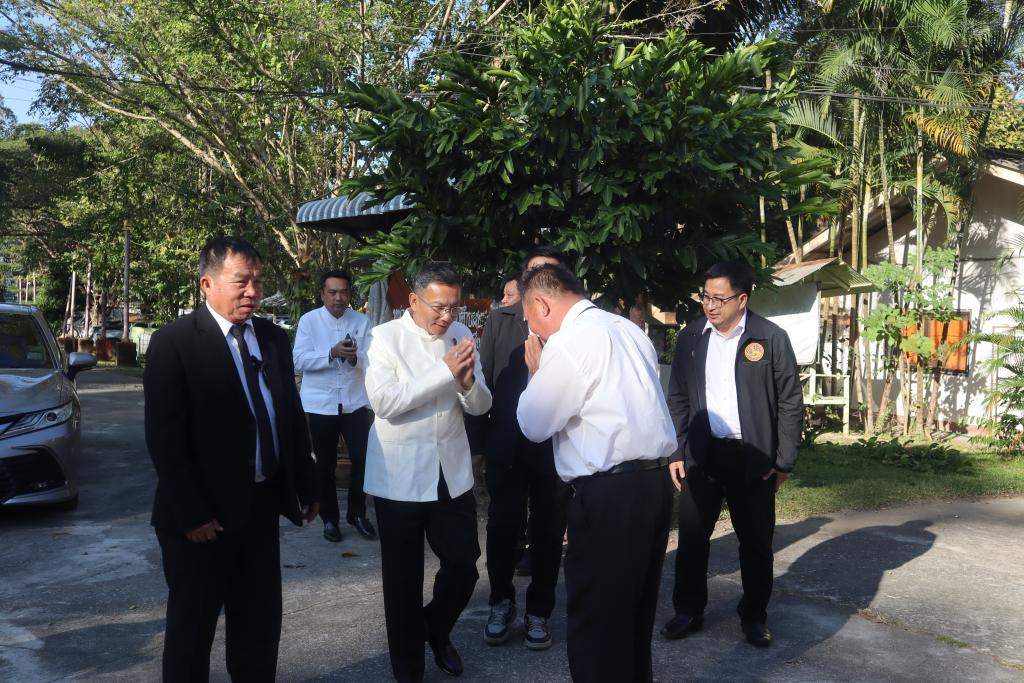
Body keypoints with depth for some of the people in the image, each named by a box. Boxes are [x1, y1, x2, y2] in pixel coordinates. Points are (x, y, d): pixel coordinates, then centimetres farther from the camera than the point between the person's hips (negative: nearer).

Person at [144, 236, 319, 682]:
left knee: (261, 622, 18)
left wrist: (307, 486, 11)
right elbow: (164, 437, -15)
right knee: (192, 627, 13)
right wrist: (190, 513, -17)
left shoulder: (273, 337, 6)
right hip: (203, 515, -5)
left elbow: (292, 415, 11)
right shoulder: (174, 341, -12)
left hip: (262, 505, 6)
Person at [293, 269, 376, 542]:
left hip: (355, 402, 1)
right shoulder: (309, 320, -4)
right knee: (325, 464, 11)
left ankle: (357, 513, 22)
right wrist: (332, 353, -27)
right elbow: (299, 360, -13)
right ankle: (329, 518, 26)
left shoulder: (362, 321, 1)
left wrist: (355, 357, -27)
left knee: (363, 459, 2)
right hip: (320, 404, -1)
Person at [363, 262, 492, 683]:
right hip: (399, 475, -3)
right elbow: (384, 402, -22)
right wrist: (445, 370, -25)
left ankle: (437, 629, 39)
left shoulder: (461, 334, 2)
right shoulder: (386, 336, -10)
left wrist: (468, 382, -19)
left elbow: (481, 406, 3)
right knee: (403, 578, 10)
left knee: (464, 566, 8)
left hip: (452, 473, 4)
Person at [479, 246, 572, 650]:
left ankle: (538, 612, 29)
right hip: (507, 444, 1)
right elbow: (483, 379, 4)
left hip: (558, 446, -1)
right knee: (502, 528, 11)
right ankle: (501, 603, 33)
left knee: (549, 532, 11)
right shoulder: (500, 320, 5)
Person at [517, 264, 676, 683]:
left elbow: (534, 425, -7)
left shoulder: (568, 341, -11)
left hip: (609, 493, -9)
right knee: (634, 614, 21)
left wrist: (536, 373, 7)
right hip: (653, 480, 9)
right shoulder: (628, 330, 15)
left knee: (595, 622, 3)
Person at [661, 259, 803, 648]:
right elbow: (678, 399, 7)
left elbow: (791, 403, -3)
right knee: (691, 538, 8)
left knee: (756, 542, 10)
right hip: (700, 455, 2)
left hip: (753, 456, -2)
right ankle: (688, 611, 25)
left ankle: (754, 616, 28)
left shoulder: (771, 338, -6)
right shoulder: (690, 337, 3)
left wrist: (784, 461, -6)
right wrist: (675, 452, 2)